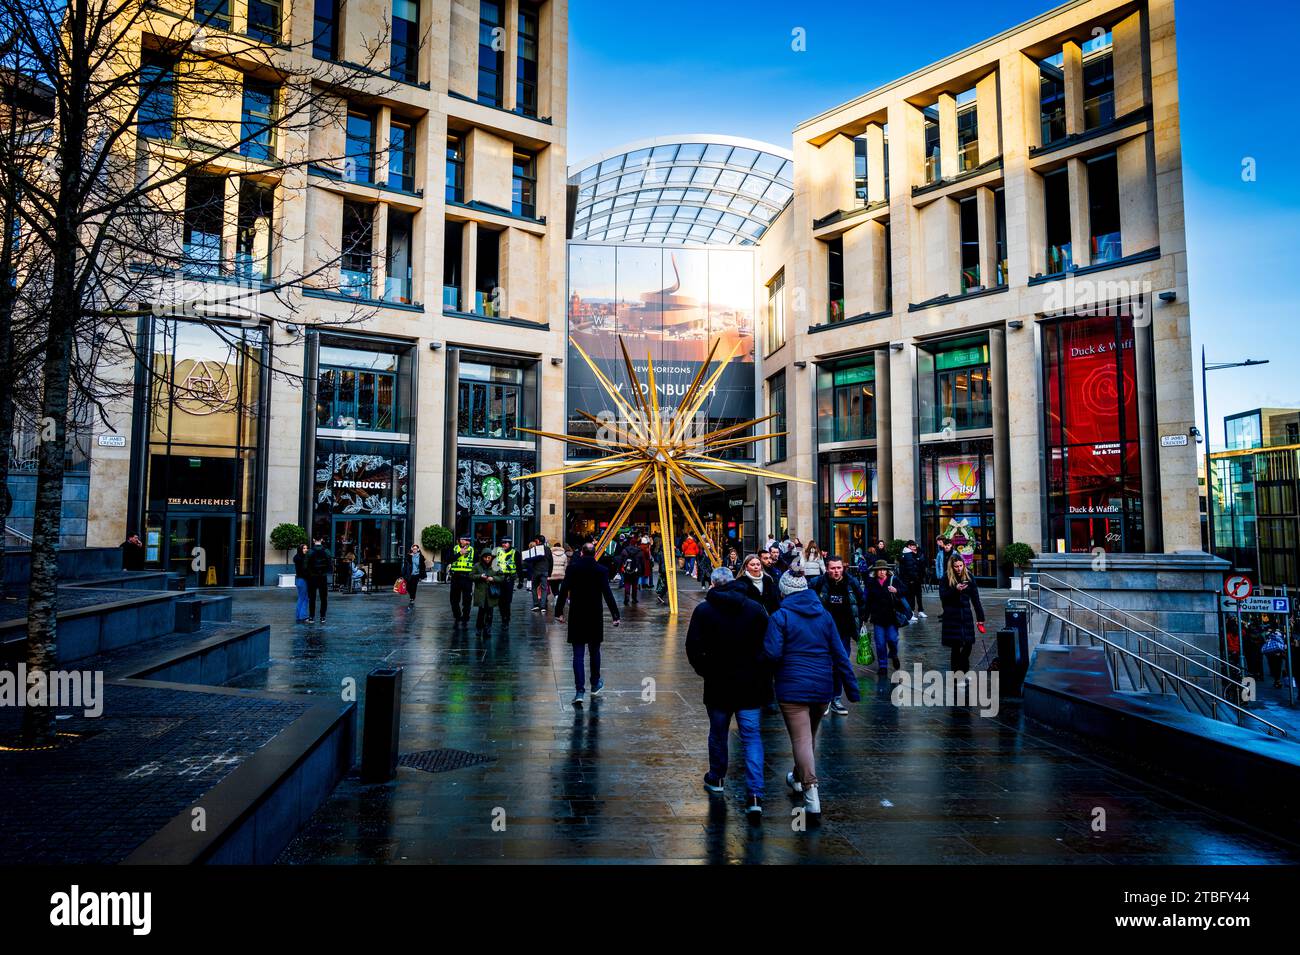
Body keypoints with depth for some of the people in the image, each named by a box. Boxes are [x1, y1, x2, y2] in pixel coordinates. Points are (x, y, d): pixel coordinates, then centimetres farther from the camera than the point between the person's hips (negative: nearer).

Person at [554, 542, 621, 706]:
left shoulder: (572, 568, -3)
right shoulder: (601, 570, -5)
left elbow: (563, 591, -6)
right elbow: (608, 594, -9)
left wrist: (559, 612, 1)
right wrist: (615, 615, -5)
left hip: (576, 617, 0)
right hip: (595, 618, 0)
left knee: (578, 654, 1)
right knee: (594, 651, 17)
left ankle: (579, 691, -6)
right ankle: (595, 684, 31)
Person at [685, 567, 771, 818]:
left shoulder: (703, 610, -6)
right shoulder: (756, 609, -1)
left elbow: (693, 648, -10)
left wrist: (706, 671, 5)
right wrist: (764, 678, 10)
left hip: (718, 685, 0)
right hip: (751, 685, 1)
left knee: (718, 733, 18)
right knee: (752, 737, 3)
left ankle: (716, 779, 38)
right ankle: (755, 795, -7)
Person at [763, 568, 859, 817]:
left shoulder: (780, 616, -9)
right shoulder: (824, 615, 5)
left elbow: (772, 654, -18)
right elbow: (840, 655, 4)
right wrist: (853, 692, 7)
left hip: (793, 688, -5)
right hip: (823, 687, 5)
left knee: (801, 739, -3)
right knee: (809, 735, 22)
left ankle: (811, 793, -13)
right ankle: (798, 777, 43)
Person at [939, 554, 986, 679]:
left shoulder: (969, 576, 2)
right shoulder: (946, 578, -4)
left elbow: (975, 598, 4)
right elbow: (942, 597, -8)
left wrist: (980, 617, 5)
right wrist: (955, 589, -23)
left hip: (966, 615, 3)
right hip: (952, 616, -3)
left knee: (968, 645, 2)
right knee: (956, 645, -1)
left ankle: (961, 671, 23)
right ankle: (958, 673, 10)